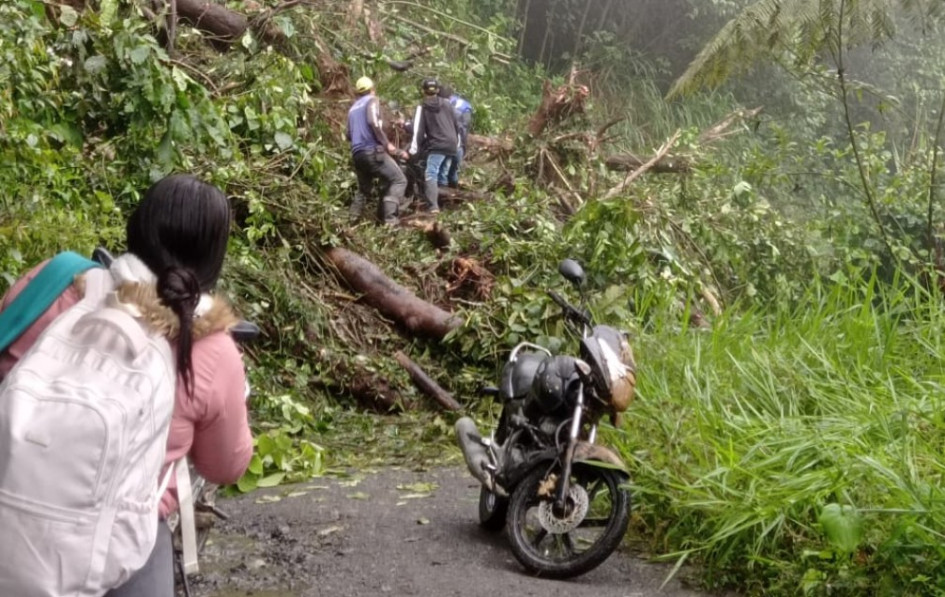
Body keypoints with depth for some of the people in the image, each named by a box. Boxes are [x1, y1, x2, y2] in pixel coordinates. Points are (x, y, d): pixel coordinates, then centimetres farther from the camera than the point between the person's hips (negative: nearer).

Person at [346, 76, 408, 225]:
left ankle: (353, 219, 12)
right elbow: (373, 122, -17)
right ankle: (389, 218, -18)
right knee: (399, 180, -4)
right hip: (372, 151, -8)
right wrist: (386, 143, -13)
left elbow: (349, 135, 25)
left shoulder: (353, 108, 23)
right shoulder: (372, 100, 1)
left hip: (357, 154, 8)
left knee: (363, 188, 23)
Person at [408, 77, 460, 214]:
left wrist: (413, 150, -5)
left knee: (430, 174, -12)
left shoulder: (422, 107, 1)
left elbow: (418, 130, -6)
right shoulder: (447, 103, 14)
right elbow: (456, 125, 18)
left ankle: (433, 206, -27)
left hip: (437, 145, -6)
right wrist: (457, 143, 29)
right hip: (452, 145, 6)